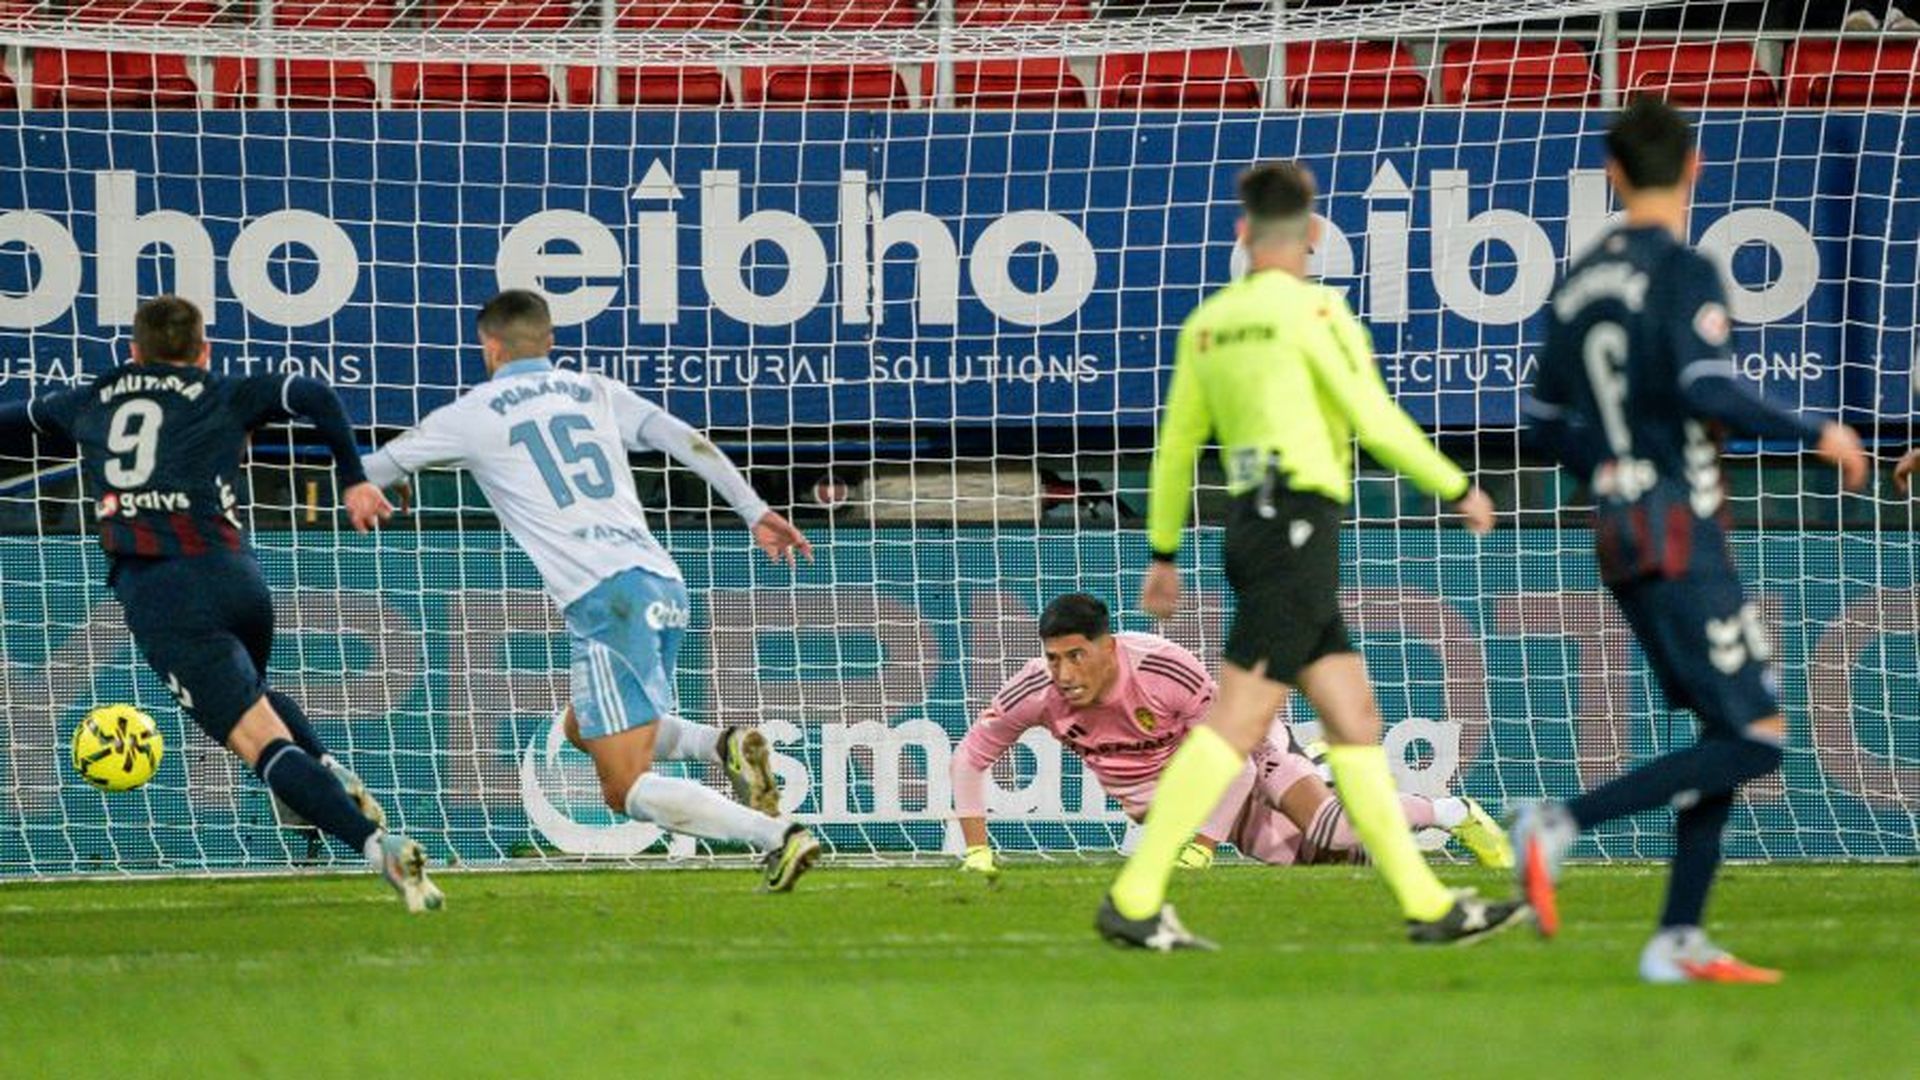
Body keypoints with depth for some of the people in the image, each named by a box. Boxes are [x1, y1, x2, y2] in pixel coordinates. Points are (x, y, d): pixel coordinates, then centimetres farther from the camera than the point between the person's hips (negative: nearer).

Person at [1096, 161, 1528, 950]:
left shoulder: (1207, 322, 12)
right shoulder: (1311, 308, -9)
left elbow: (1176, 444, 16)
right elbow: (1378, 423, -10)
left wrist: (1164, 554, 25)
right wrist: (1459, 489, 2)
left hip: (1252, 524, 8)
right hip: (1296, 525, -8)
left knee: (1355, 720, 8)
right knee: (1235, 722, -9)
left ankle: (1426, 902, 7)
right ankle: (1134, 899, -12)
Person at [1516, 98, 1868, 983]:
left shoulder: (1579, 281, 12)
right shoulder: (1683, 273, -11)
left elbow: (1548, 419, 18)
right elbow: (1707, 390, -24)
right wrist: (1814, 434, -13)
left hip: (1621, 535, 8)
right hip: (1680, 532, -8)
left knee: (1728, 733, 11)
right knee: (1755, 737, -8)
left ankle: (1679, 941, 5)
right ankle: (1561, 825, -16)